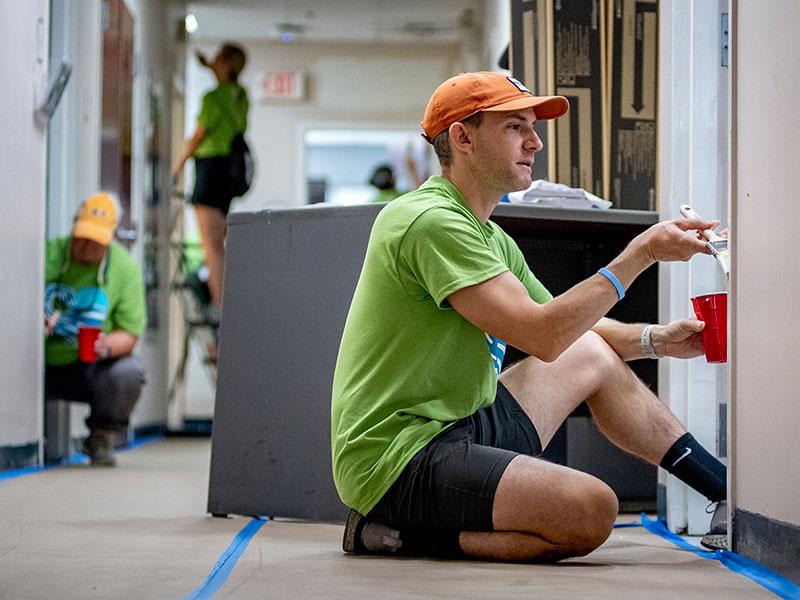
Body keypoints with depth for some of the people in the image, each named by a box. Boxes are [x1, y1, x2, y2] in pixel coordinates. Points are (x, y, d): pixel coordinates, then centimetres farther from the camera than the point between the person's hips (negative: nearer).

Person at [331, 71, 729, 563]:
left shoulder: (492, 239, 17)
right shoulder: (431, 223, -17)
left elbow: (570, 331, 24)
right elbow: (543, 336, -23)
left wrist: (657, 340, 7)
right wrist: (641, 253, -18)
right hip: (399, 459, -11)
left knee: (593, 355, 19)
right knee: (590, 510, -25)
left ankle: (726, 489, 26)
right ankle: (405, 531, -12)